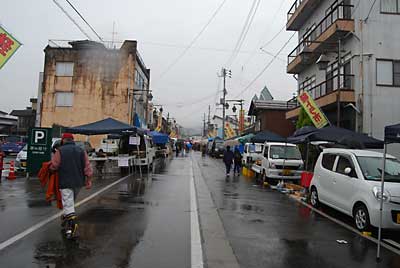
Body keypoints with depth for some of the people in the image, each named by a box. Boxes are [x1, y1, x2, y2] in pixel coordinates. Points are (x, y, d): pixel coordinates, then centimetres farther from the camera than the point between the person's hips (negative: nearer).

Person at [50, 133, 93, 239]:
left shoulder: (60, 151, -6)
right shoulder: (81, 150, 4)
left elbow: (53, 166, -8)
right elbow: (87, 166, -2)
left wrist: (50, 167, 16)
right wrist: (89, 179, 0)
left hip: (65, 182, -5)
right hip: (78, 182, 5)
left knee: (68, 204, -5)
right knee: (70, 202, 22)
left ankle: (71, 224, -19)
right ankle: (66, 222, 36)